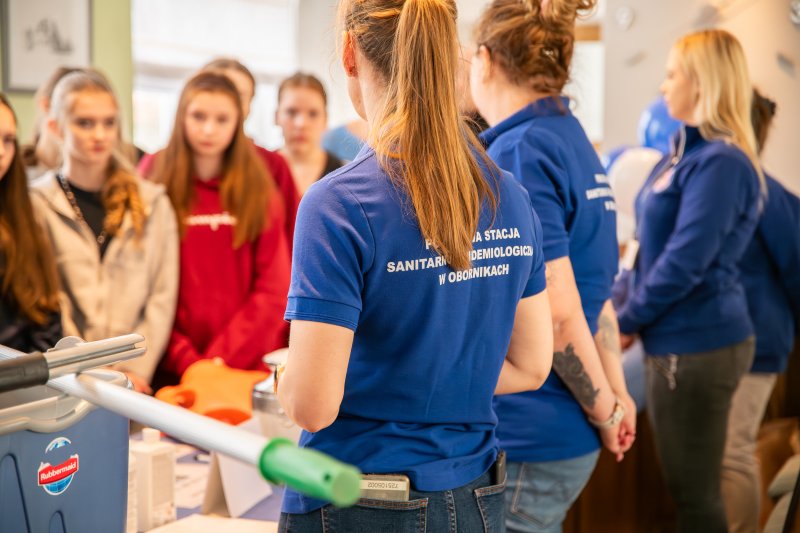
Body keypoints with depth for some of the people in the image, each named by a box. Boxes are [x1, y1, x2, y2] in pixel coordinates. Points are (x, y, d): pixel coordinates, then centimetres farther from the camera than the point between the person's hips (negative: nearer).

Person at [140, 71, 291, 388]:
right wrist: (186, 361, -14)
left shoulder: (260, 191, 4)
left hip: (250, 366, 1)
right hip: (173, 372, -1)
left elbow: (273, 290, -2)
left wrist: (221, 358, -11)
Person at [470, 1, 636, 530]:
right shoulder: (575, 144, 12)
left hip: (527, 441, -9)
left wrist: (605, 409, -7)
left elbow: (558, 311, -19)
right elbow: (595, 289, 14)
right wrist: (615, 393, 15)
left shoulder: (517, 153, -16)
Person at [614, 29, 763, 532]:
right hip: (682, 339, 10)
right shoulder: (689, 152, 13)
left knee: (693, 490, 0)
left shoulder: (720, 163, -18)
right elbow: (654, 246, 18)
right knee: (683, 484, 18)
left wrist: (626, 321, -10)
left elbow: (686, 262, -21)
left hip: (699, 342, -10)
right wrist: (619, 302, 8)